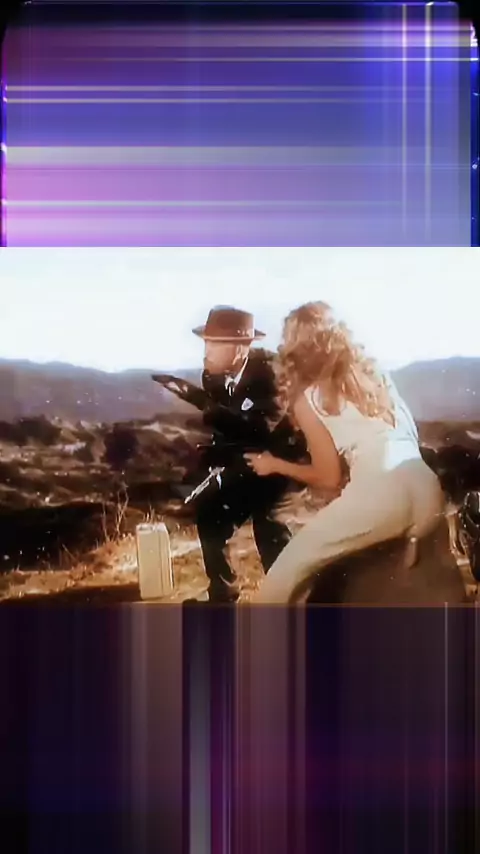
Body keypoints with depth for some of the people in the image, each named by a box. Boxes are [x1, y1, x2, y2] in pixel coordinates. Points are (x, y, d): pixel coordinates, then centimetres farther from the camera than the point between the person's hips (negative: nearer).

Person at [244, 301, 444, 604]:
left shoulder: (308, 399, 9)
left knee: (293, 562, 10)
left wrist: (274, 465, 25)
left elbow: (329, 478, 11)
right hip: (429, 491, 6)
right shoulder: (374, 372, 23)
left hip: (379, 494, -6)